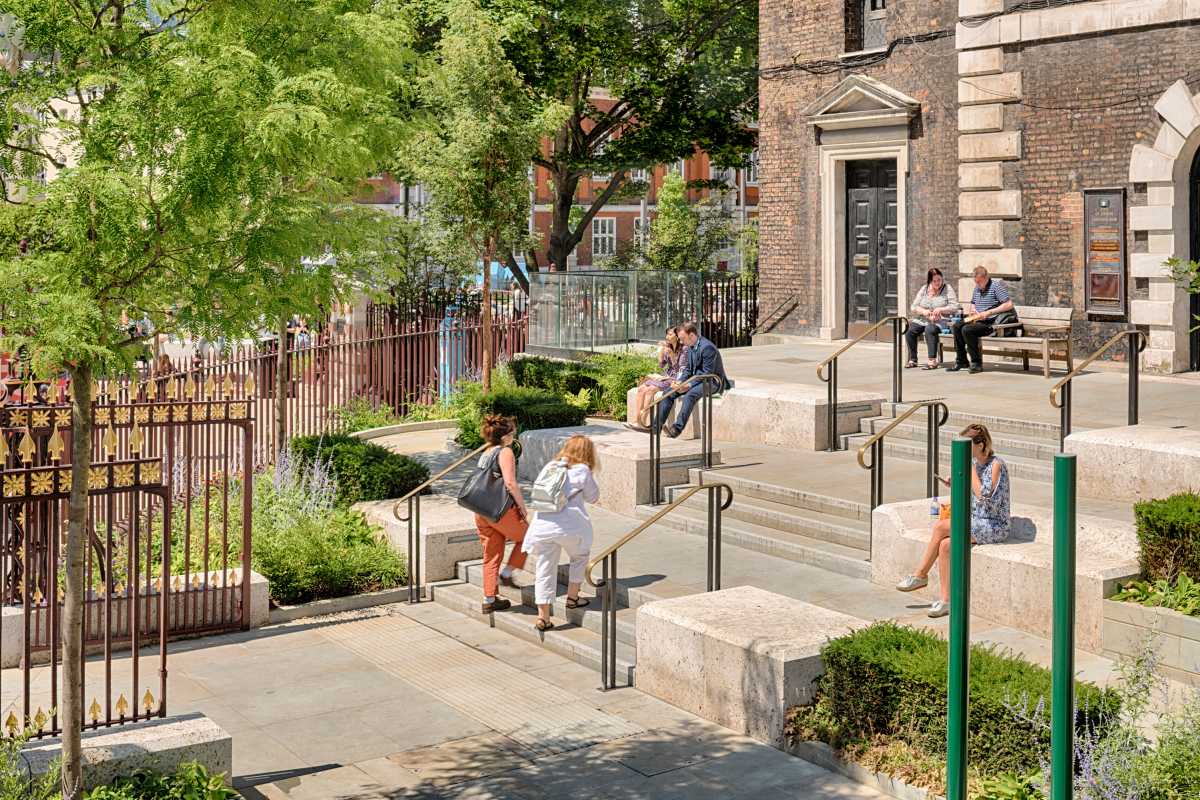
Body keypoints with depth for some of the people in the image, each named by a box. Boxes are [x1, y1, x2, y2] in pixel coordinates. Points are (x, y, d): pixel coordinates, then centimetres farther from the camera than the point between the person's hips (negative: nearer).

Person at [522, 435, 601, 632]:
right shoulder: (582, 471, 1)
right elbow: (593, 496, 11)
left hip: (542, 525, 4)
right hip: (569, 525, -4)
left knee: (544, 570, 7)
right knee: (579, 557, 26)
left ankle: (543, 616, 5)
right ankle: (572, 597, 32)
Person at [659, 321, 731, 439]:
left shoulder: (707, 347, -21)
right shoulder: (690, 347, 8)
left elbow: (707, 373, -23)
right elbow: (688, 369, 14)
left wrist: (689, 385, -27)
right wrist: (679, 382, -4)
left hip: (712, 382, -9)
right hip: (696, 380, 9)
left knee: (690, 395, -36)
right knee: (669, 392, -3)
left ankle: (678, 428, -39)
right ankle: (657, 424, -6)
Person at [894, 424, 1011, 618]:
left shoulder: (996, 465, -14)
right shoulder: (974, 462, 10)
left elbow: (984, 496, -25)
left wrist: (970, 469, -19)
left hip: (994, 526, -8)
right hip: (976, 522, 8)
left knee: (940, 526, -23)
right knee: (945, 545, -20)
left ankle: (920, 575, -10)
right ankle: (946, 600, -15)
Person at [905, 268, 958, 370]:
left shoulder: (947, 288, 3)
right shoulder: (924, 289, 14)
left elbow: (954, 307, -4)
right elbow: (914, 307, 10)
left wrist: (940, 309, -17)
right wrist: (923, 311, -10)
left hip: (941, 321, -5)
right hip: (922, 320, 5)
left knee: (930, 329, -36)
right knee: (909, 330, -21)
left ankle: (932, 361, -37)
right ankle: (912, 359, -12)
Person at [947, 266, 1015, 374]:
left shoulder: (996, 286, -8)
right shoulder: (977, 288, 17)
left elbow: (1009, 305, -17)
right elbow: (972, 303, 34)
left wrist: (989, 312, -20)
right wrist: (972, 310, 8)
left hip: (991, 323, -8)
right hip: (978, 320, 8)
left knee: (967, 329, -28)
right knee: (957, 326, -11)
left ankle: (977, 363, -20)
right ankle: (961, 361, -4)